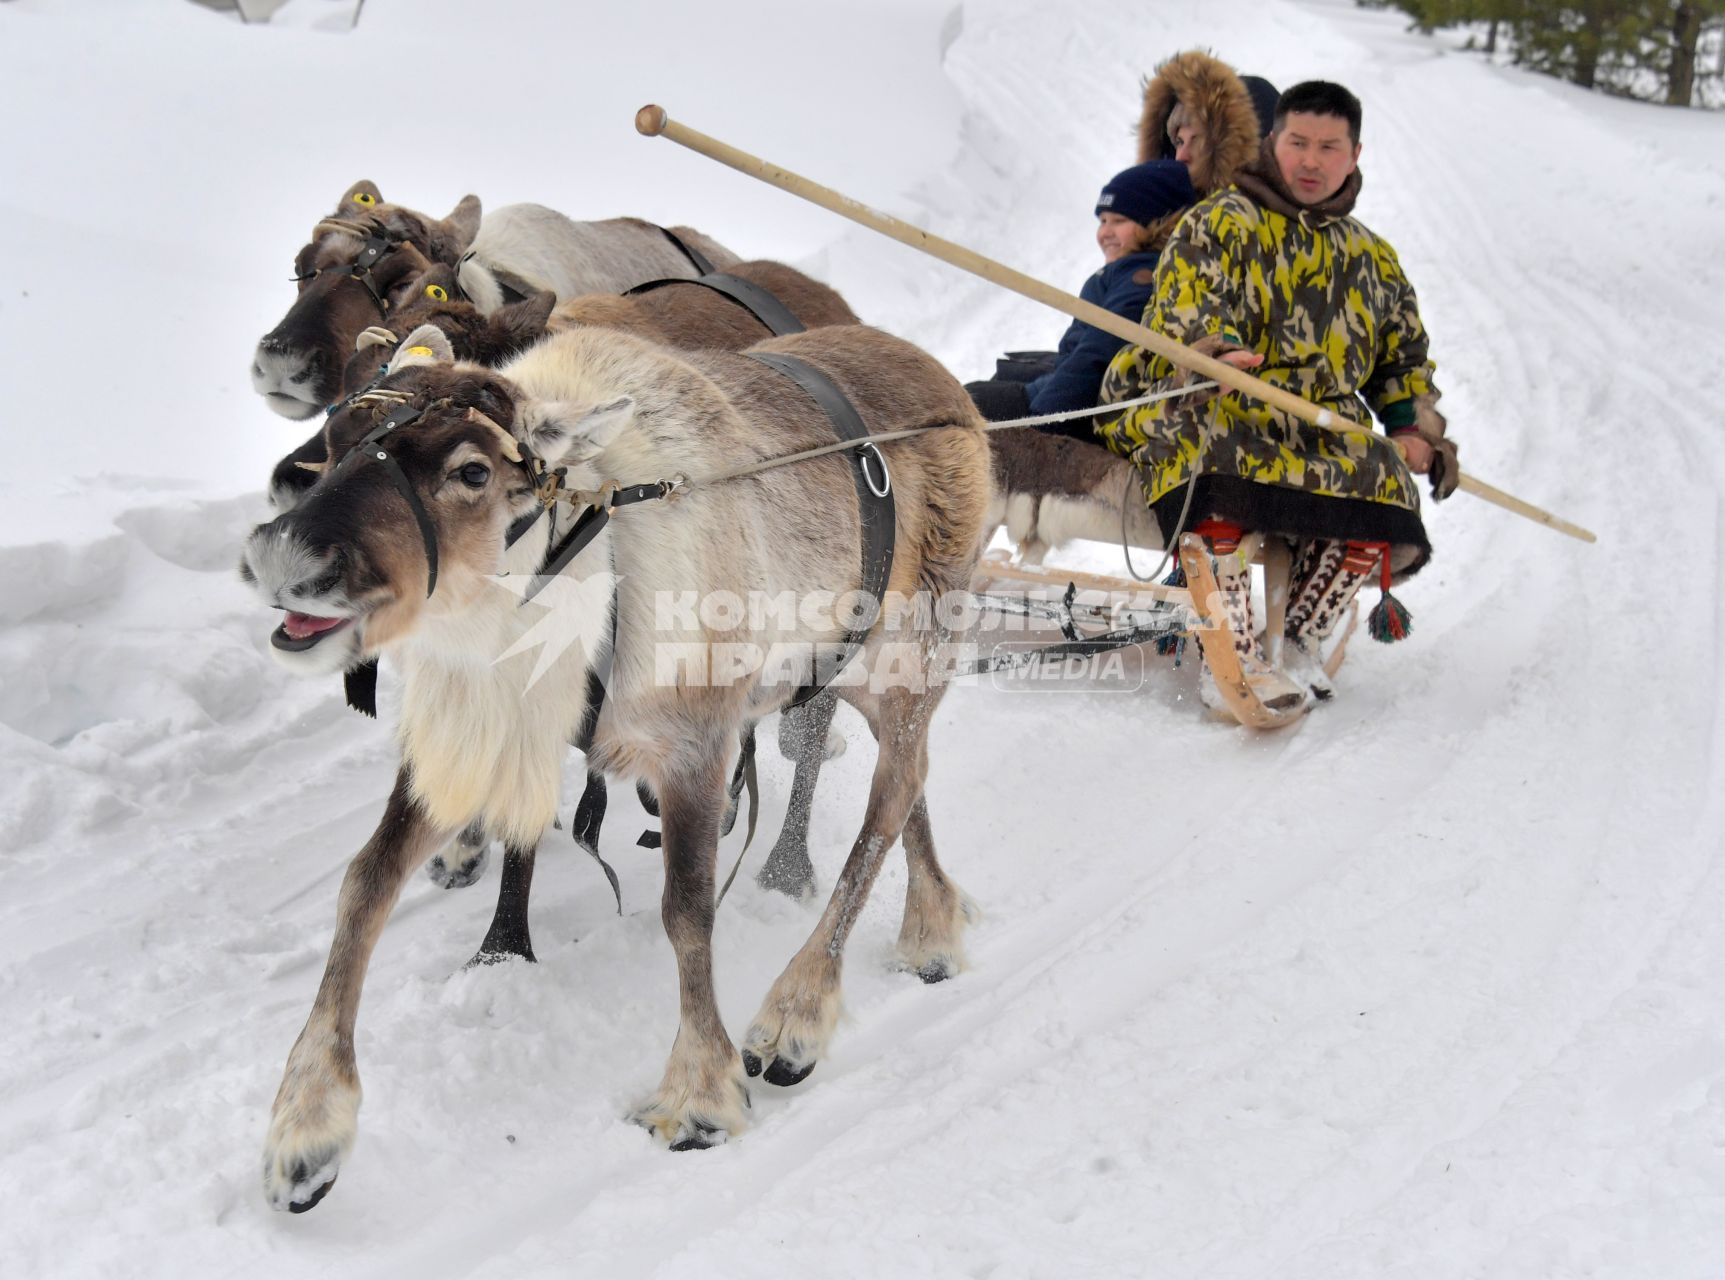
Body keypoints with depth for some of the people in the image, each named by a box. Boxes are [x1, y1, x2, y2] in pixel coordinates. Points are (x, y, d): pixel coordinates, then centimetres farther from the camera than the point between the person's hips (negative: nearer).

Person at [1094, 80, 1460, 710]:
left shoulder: (1373, 258, 25)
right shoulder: (1219, 221, 10)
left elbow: (1405, 357, 30)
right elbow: (1185, 301, -7)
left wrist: (1414, 426, 10)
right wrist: (1215, 350, -30)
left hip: (1321, 428, 4)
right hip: (1205, 407, -4)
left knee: (1382, 481, -27)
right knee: (1213, 447, -40)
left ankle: (1300, 645, -13)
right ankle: (1232, 659, -38)